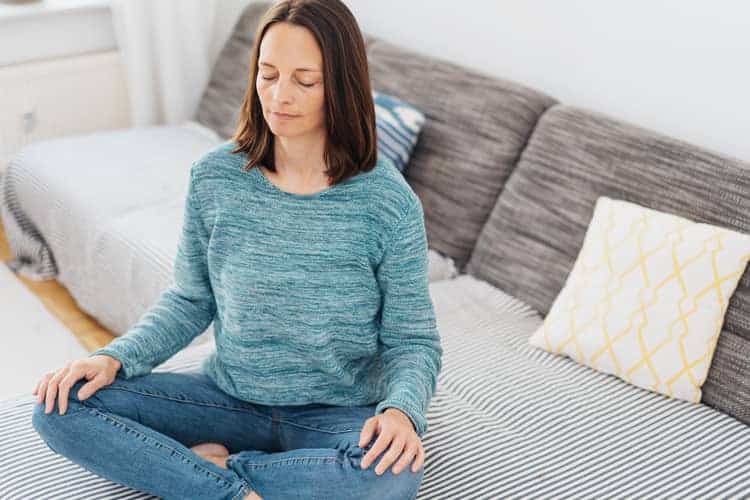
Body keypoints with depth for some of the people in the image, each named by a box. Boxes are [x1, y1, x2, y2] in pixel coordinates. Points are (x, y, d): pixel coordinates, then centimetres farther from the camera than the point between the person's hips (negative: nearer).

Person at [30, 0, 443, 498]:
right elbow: (191, 301, 5)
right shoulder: (214, 176, -7)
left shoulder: (389, 203, -15)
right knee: (60, 406, -14)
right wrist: (115, 358, -11)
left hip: (338, 414, -2)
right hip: (228, 396, 3)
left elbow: (413, 340, -8)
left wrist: (401, 409, -29)